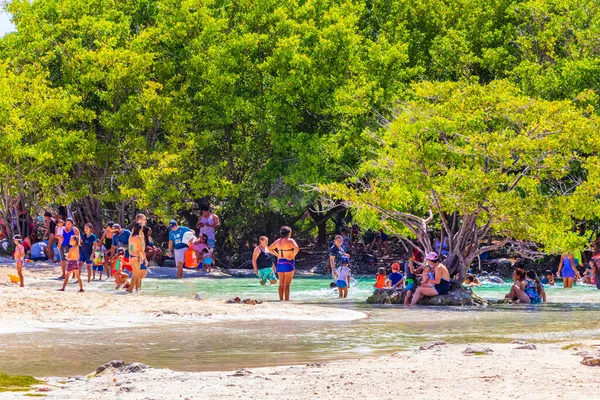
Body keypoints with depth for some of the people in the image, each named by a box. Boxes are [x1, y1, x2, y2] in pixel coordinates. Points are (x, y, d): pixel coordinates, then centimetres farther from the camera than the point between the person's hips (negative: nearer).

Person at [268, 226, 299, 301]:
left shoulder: (278, 241, 8)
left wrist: (277, 255, 13)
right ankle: (286, 299, -6)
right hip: (288, 263, -6)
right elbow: (296, 248, -28)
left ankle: (281, 299, 12)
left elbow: (270, 248, 19)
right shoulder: (290, 240, -11)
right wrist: (293, 256, -15)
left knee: (281, 284, 11)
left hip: (280, 262, 6)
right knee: (287, 284, -4)